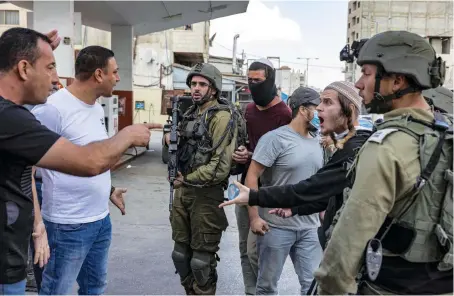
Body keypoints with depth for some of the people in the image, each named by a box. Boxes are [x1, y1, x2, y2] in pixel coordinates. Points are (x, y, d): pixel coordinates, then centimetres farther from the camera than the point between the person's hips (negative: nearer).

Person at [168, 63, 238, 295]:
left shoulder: (222, 117, -14)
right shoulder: (190, 113, 11)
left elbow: (220, 166, -21)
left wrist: (187, 179, -13)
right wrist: (172, 137, 3)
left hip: (206, 194, -8)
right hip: (182, 190, 8)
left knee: (202, 257, 4)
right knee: (181, 251, 17)